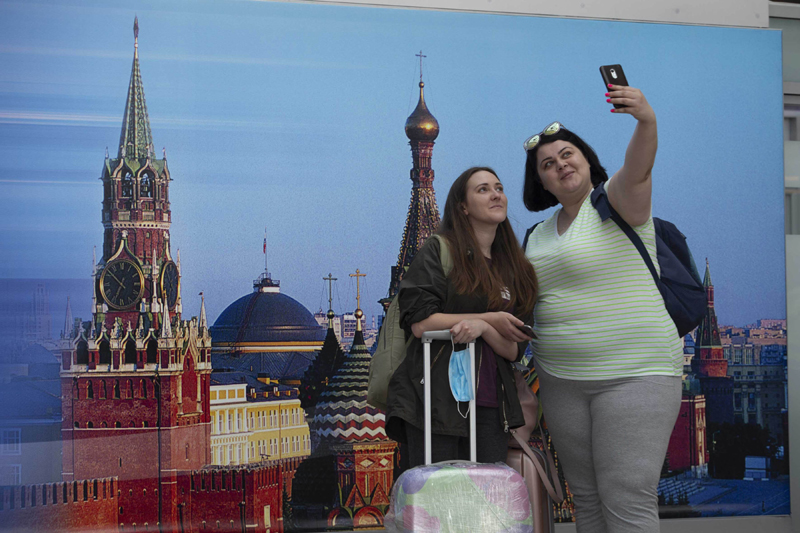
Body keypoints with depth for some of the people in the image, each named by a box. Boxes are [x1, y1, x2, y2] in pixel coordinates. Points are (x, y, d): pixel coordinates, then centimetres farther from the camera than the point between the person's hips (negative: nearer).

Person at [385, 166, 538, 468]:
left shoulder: (515, 270, 17)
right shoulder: (439, 249, 3)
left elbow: (513, 351, 8)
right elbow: (420, 323, -9)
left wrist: (481, 328, -14)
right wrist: (491, 319, -6)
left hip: (489, 406, 5)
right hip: (437, 398, -5)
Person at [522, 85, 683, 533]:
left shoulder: (614, 200, -6)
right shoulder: (539, 235, 16)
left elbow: (638, 170, -29)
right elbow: (528, 299, 23)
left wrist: (647, 122, -48)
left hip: (634, 374, -7)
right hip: (561, 382, 7)